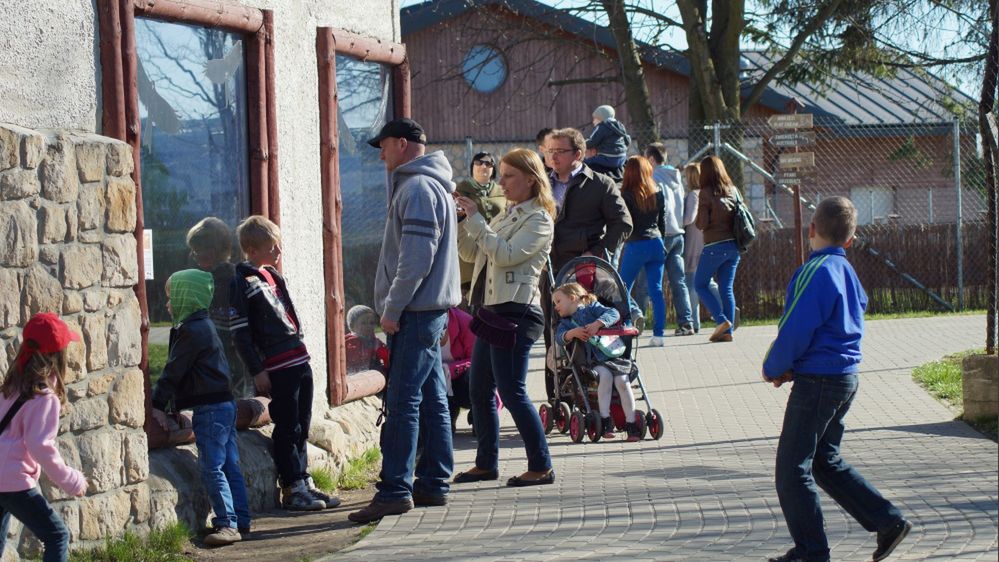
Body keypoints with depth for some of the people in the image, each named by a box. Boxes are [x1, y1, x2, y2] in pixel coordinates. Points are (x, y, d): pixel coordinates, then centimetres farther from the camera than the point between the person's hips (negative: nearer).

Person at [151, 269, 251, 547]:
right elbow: (178, 369, 21)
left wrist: (159, 404, -9)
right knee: (229, 465, 11)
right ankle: (240, 521, 15)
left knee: (212, 467, -9)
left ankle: (227, 524, -11)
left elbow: (174, 370, -14)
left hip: (210, 407, -10)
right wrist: (170, 403, 20)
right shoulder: (203, 325, 17)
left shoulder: (191, 331, -15)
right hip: (225, 403, 10)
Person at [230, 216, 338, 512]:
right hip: (277, 368, -8)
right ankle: (292, 489, 2)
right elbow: (240, 333, -12)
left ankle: (304, 482, 18)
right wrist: (258, 371, -15)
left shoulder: (273, 276, 17)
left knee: (302, 426, 11)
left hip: (300, 360, 8)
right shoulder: (243, 283, -10)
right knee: (287, 429, -4)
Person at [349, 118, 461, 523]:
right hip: (430, 308, 10)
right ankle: (433, 483, 15)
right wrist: (394, 307, 19)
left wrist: (392, 309, -17)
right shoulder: (430, 183, 19)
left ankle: (395, 490, -12)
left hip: (415, 311, -10)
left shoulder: (418, 188, -14)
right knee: (431, 398, 11)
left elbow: (417, 257, -21)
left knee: (402, 401, -11)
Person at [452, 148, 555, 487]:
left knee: (511, 390, -9)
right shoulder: (506, 216, 19)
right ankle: (486, 463, 20)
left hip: (516, 312, -9)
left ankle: (541, 467, -2)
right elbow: (470, 251, 17)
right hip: (492, 310, 9)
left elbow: (506, 254, -20)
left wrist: (475, 219, -17)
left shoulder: (539, 220, -7)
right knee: (480, 390, 11)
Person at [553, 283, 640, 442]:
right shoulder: (566, 322, 18)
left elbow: (614, 314, -8)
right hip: (595, 361, 1)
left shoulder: (592, 308, 8)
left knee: (622, 381, -23)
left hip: (614, 354, -1)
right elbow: (559, 337, -4)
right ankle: (605, 421, -25)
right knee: (605, 374, -30)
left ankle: (631, 424, -16)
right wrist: (573, 332, -23)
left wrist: (597, 324, -23)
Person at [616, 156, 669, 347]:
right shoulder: (658, 193, 6)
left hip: (635, 245, -4)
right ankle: (658, 334, 1)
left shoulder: (627, 195, -9)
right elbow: (662, 222, 12)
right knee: (656, 290, 4)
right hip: (656, 244, 4)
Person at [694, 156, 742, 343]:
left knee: (700, 284, 9)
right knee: (727, 288, 9)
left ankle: (721, 320, -6)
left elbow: (702, 224, -12)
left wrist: (697, 220, 8)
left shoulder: (706, 193, -11)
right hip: (733, 246, 6)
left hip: (714, 246, -6)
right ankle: (728, 331, 5)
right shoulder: (733, 191, 5)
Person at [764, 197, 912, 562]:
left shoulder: (815, 272, -18)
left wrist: (774, 368, -3)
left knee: (792, 469, 0)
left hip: (818, 380, -9)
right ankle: (888, 521, 17)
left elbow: (795, 331, -21)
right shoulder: (846, 271, 10)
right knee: (825, 461, 20)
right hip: (846, 377, 9)